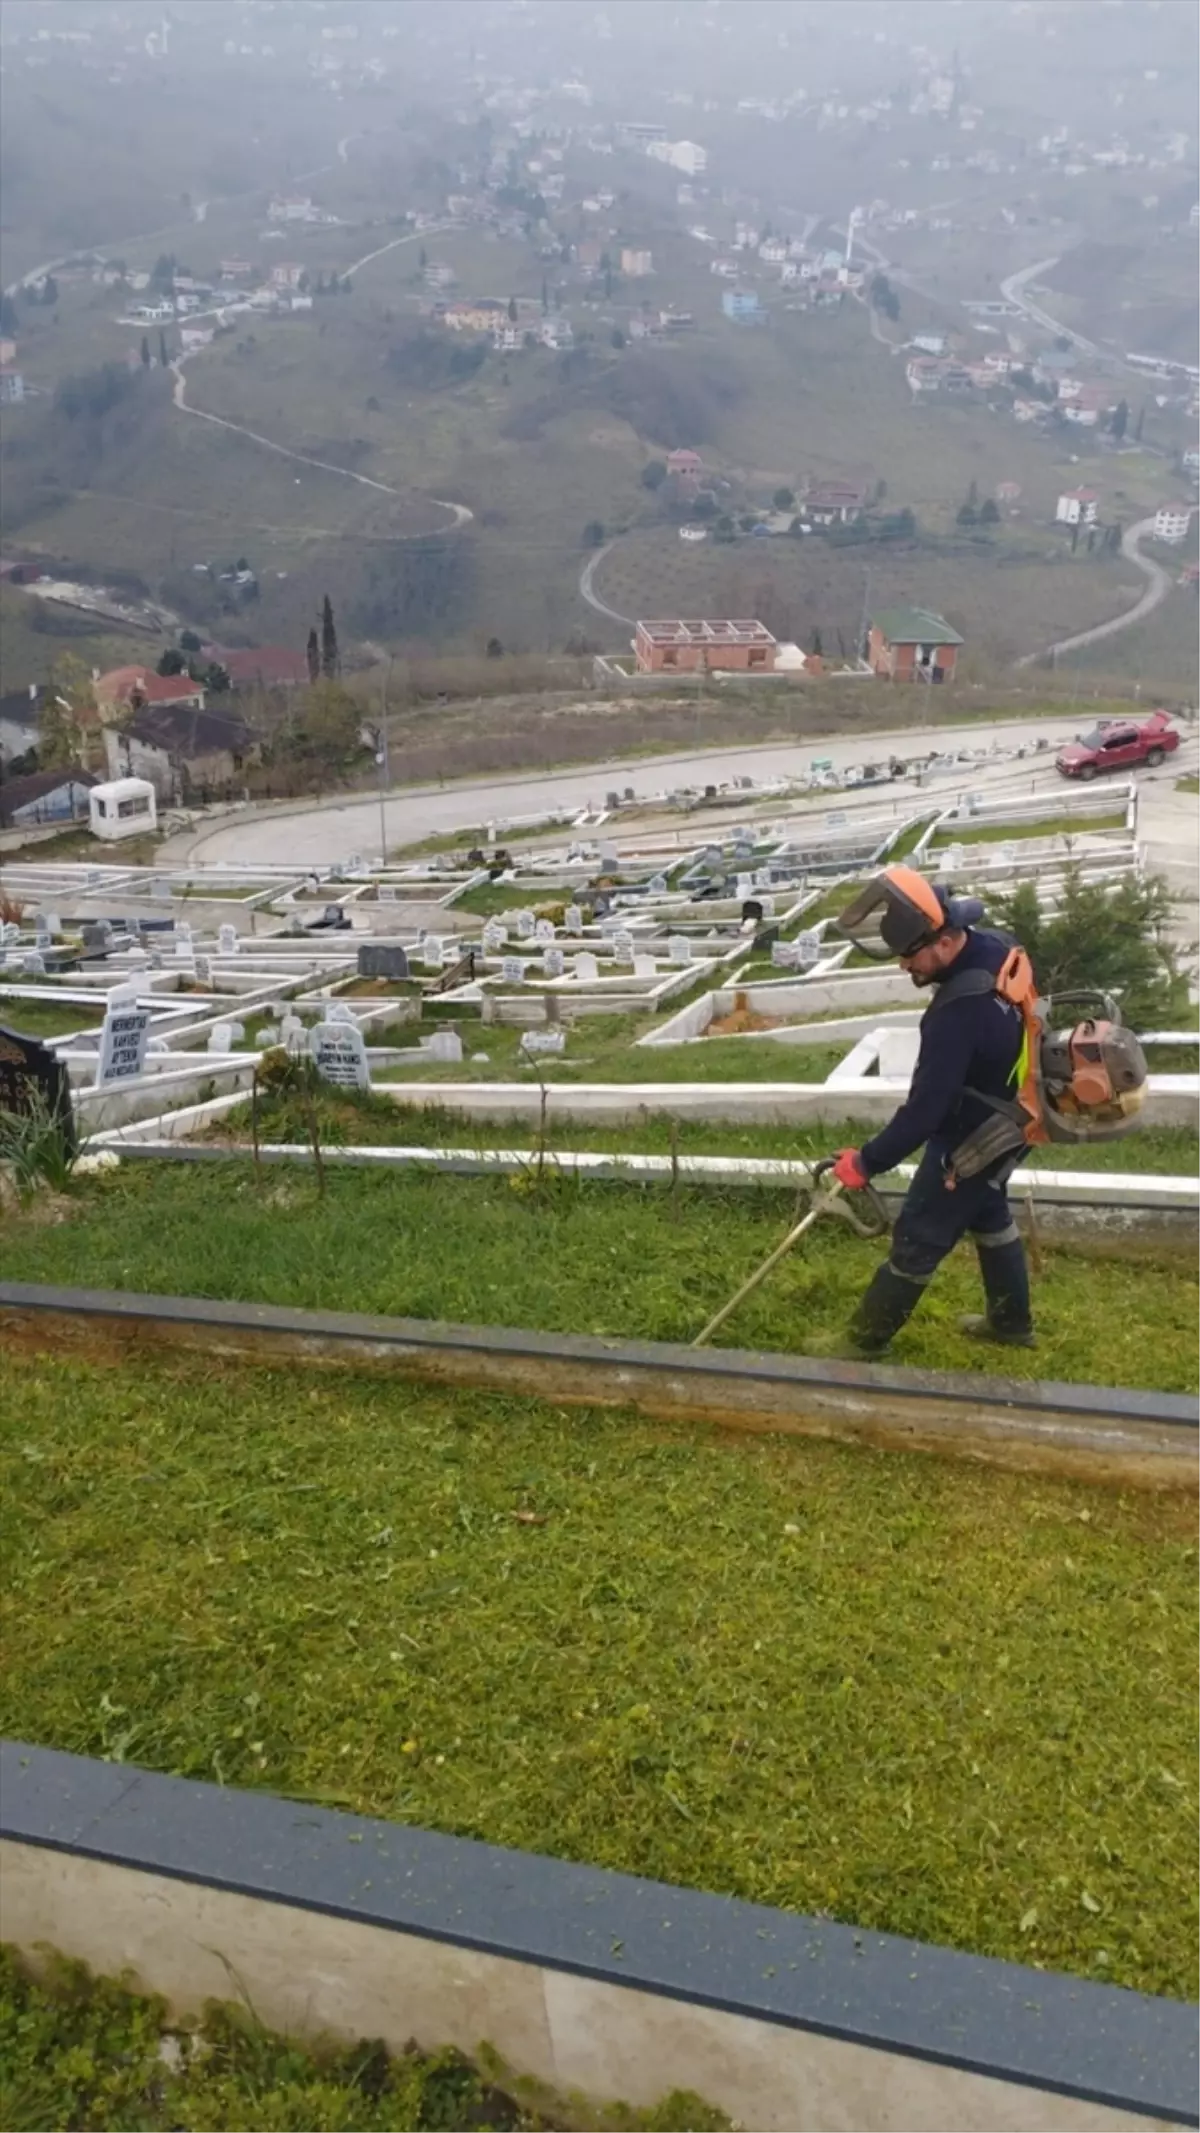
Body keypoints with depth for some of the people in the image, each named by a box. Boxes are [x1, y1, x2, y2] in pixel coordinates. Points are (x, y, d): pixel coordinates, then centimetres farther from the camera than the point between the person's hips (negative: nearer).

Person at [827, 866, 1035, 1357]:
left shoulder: (960, 1010, -38)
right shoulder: (997, 949, -10)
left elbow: (927, 1107, -33)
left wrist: (868, 1162, -22)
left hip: (973, 1139, -9)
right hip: (1004, 1121, 9)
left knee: (918, 1238, 7)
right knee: (988, 1214, 28)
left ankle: (865, 1339, 23)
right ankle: (1011, 1322, 45)